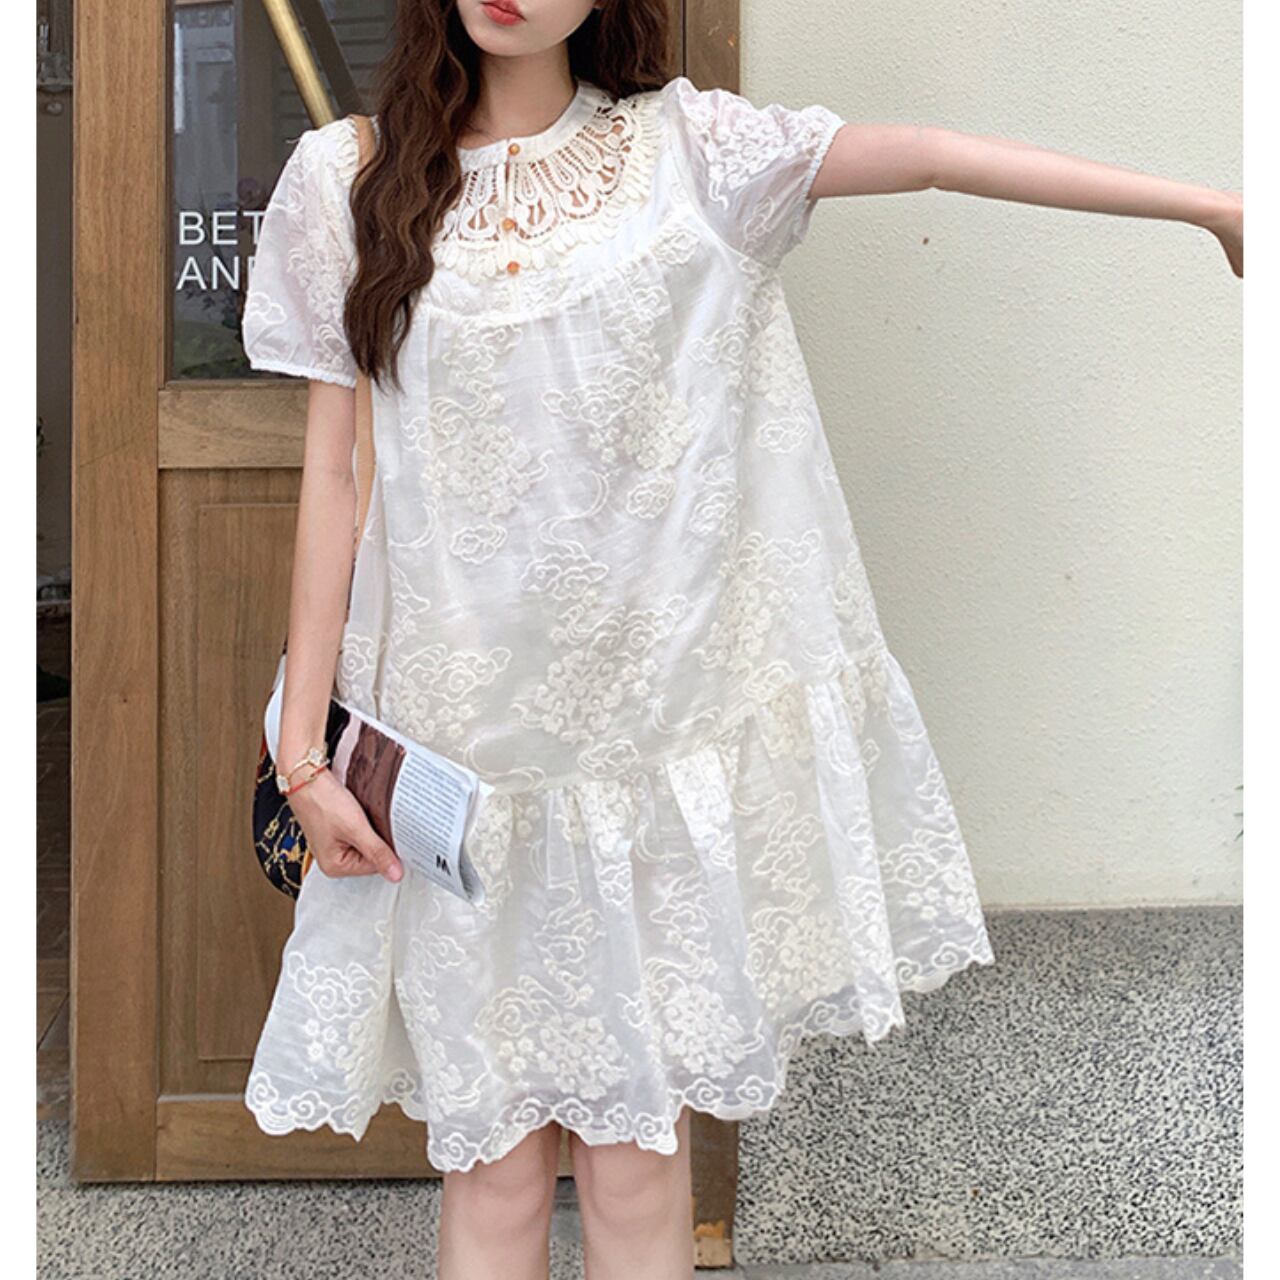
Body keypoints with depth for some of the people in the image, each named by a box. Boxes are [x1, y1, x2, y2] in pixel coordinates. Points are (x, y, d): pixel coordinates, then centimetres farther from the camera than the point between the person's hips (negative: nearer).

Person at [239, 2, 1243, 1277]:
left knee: (637, 1141, 8)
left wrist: (1211, 201, -10)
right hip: (457, 734, 1)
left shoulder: (680, 149, 5)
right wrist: (303, 741, 0)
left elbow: (937, 153, -3)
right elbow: (330, 470, 3)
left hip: (655, 703, 0)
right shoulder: (347, 179, 5)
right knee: (490, 1158, 7)